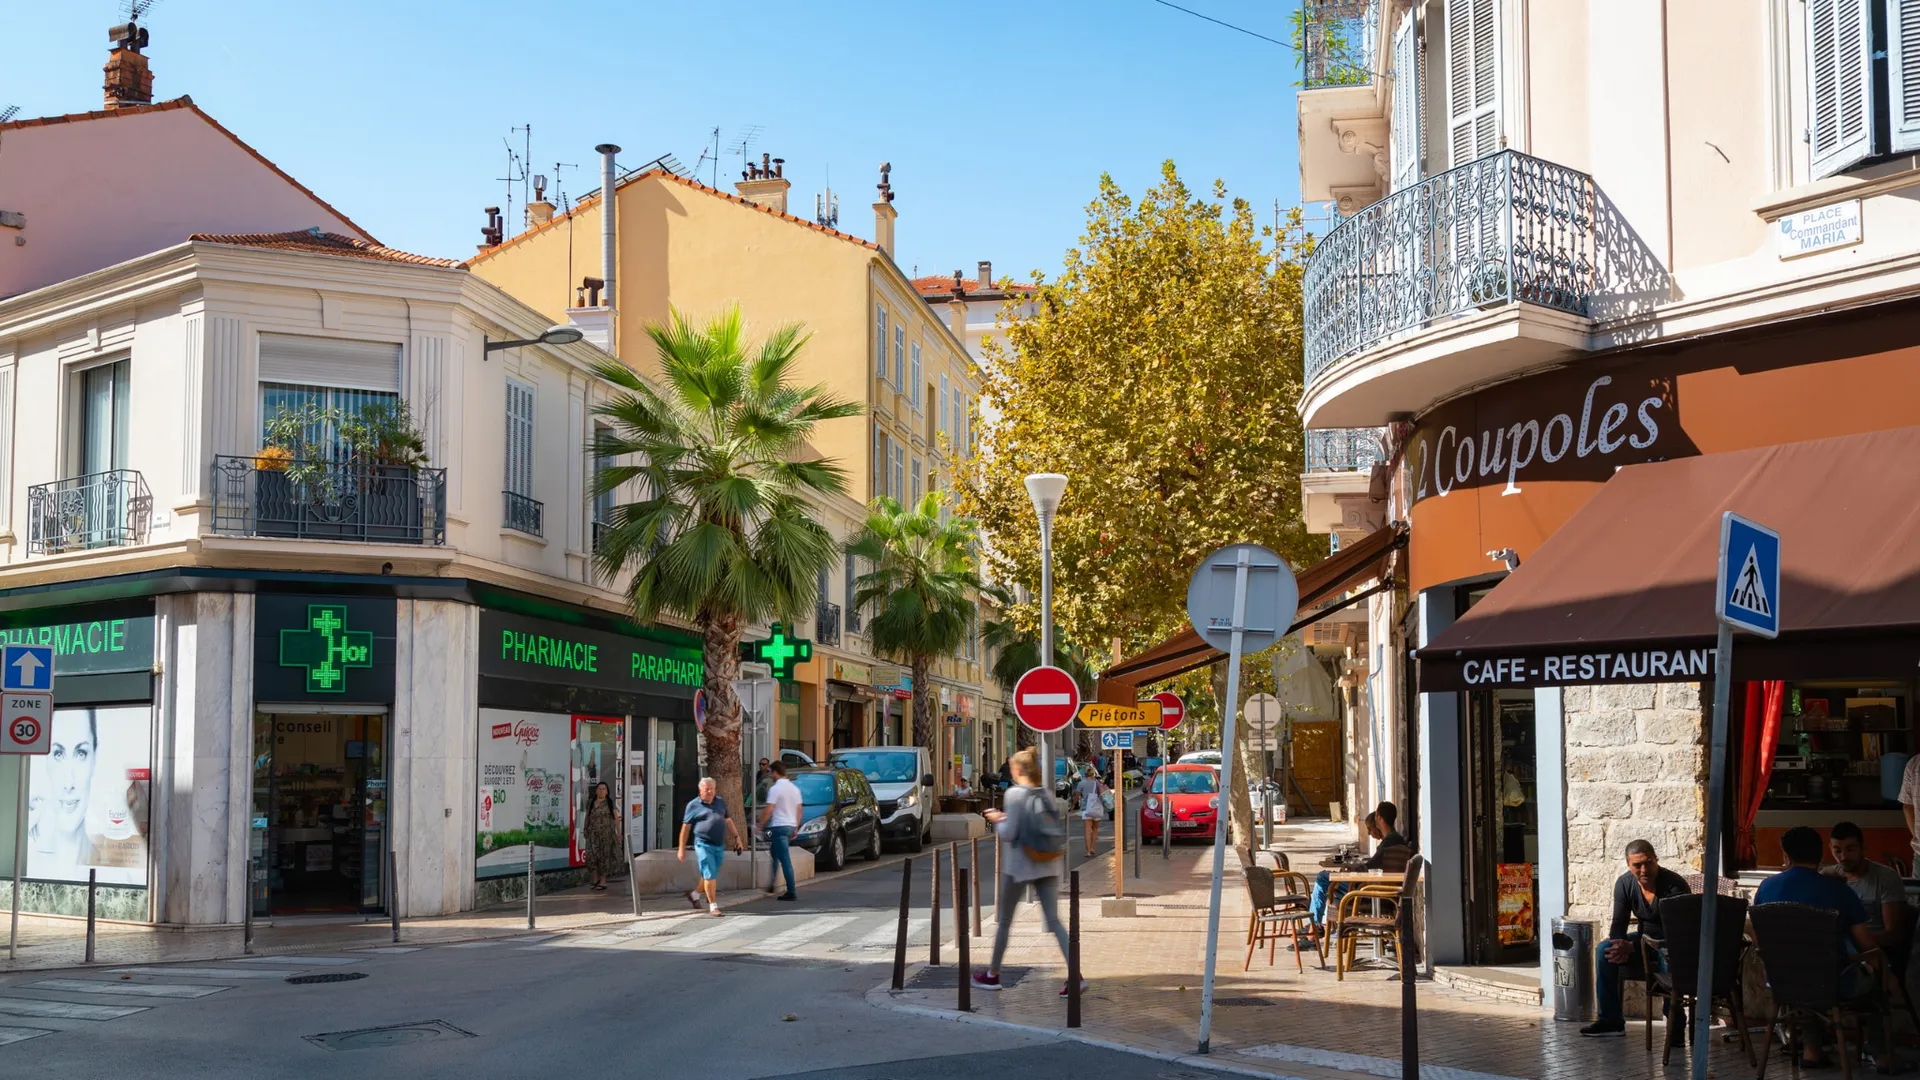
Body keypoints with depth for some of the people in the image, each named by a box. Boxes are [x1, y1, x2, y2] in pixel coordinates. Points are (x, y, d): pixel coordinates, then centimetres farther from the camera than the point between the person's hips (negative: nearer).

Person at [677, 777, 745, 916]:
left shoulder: (720, 802, 13)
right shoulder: (693, 805, -2)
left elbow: (728, 821, 20)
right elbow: (685, 828, 0)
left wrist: (737, 838, 14)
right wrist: (682, 849, -1)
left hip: (720, 846, 5)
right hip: (703, 845, -5)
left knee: (710, 875, 15)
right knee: (710, 875, -8)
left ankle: (694, 894, 38)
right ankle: (713, 906, -3)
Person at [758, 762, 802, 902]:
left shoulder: (775, 789, -13)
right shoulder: (794, 788, 11)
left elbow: (768, 811, -17)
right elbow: (799, 809, 13)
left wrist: (759, 825, -6)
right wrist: (796, 828, 19)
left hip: (779, 826, -8)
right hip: (791, 826, 8)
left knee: (785, 860, -8)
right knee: (774, 854, 22)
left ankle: (791, 892, -10)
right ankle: (771, 885, 24)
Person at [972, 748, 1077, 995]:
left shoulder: (1015, 794, -12)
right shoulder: (1046, 795, 5)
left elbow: (1009, 833, -17)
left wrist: (997, 820, 4)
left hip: (1019, 866, -5)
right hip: (1047, 866, 5)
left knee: (1004, 920, 12)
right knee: (1054, 921, 2)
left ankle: (993, 975, 25)